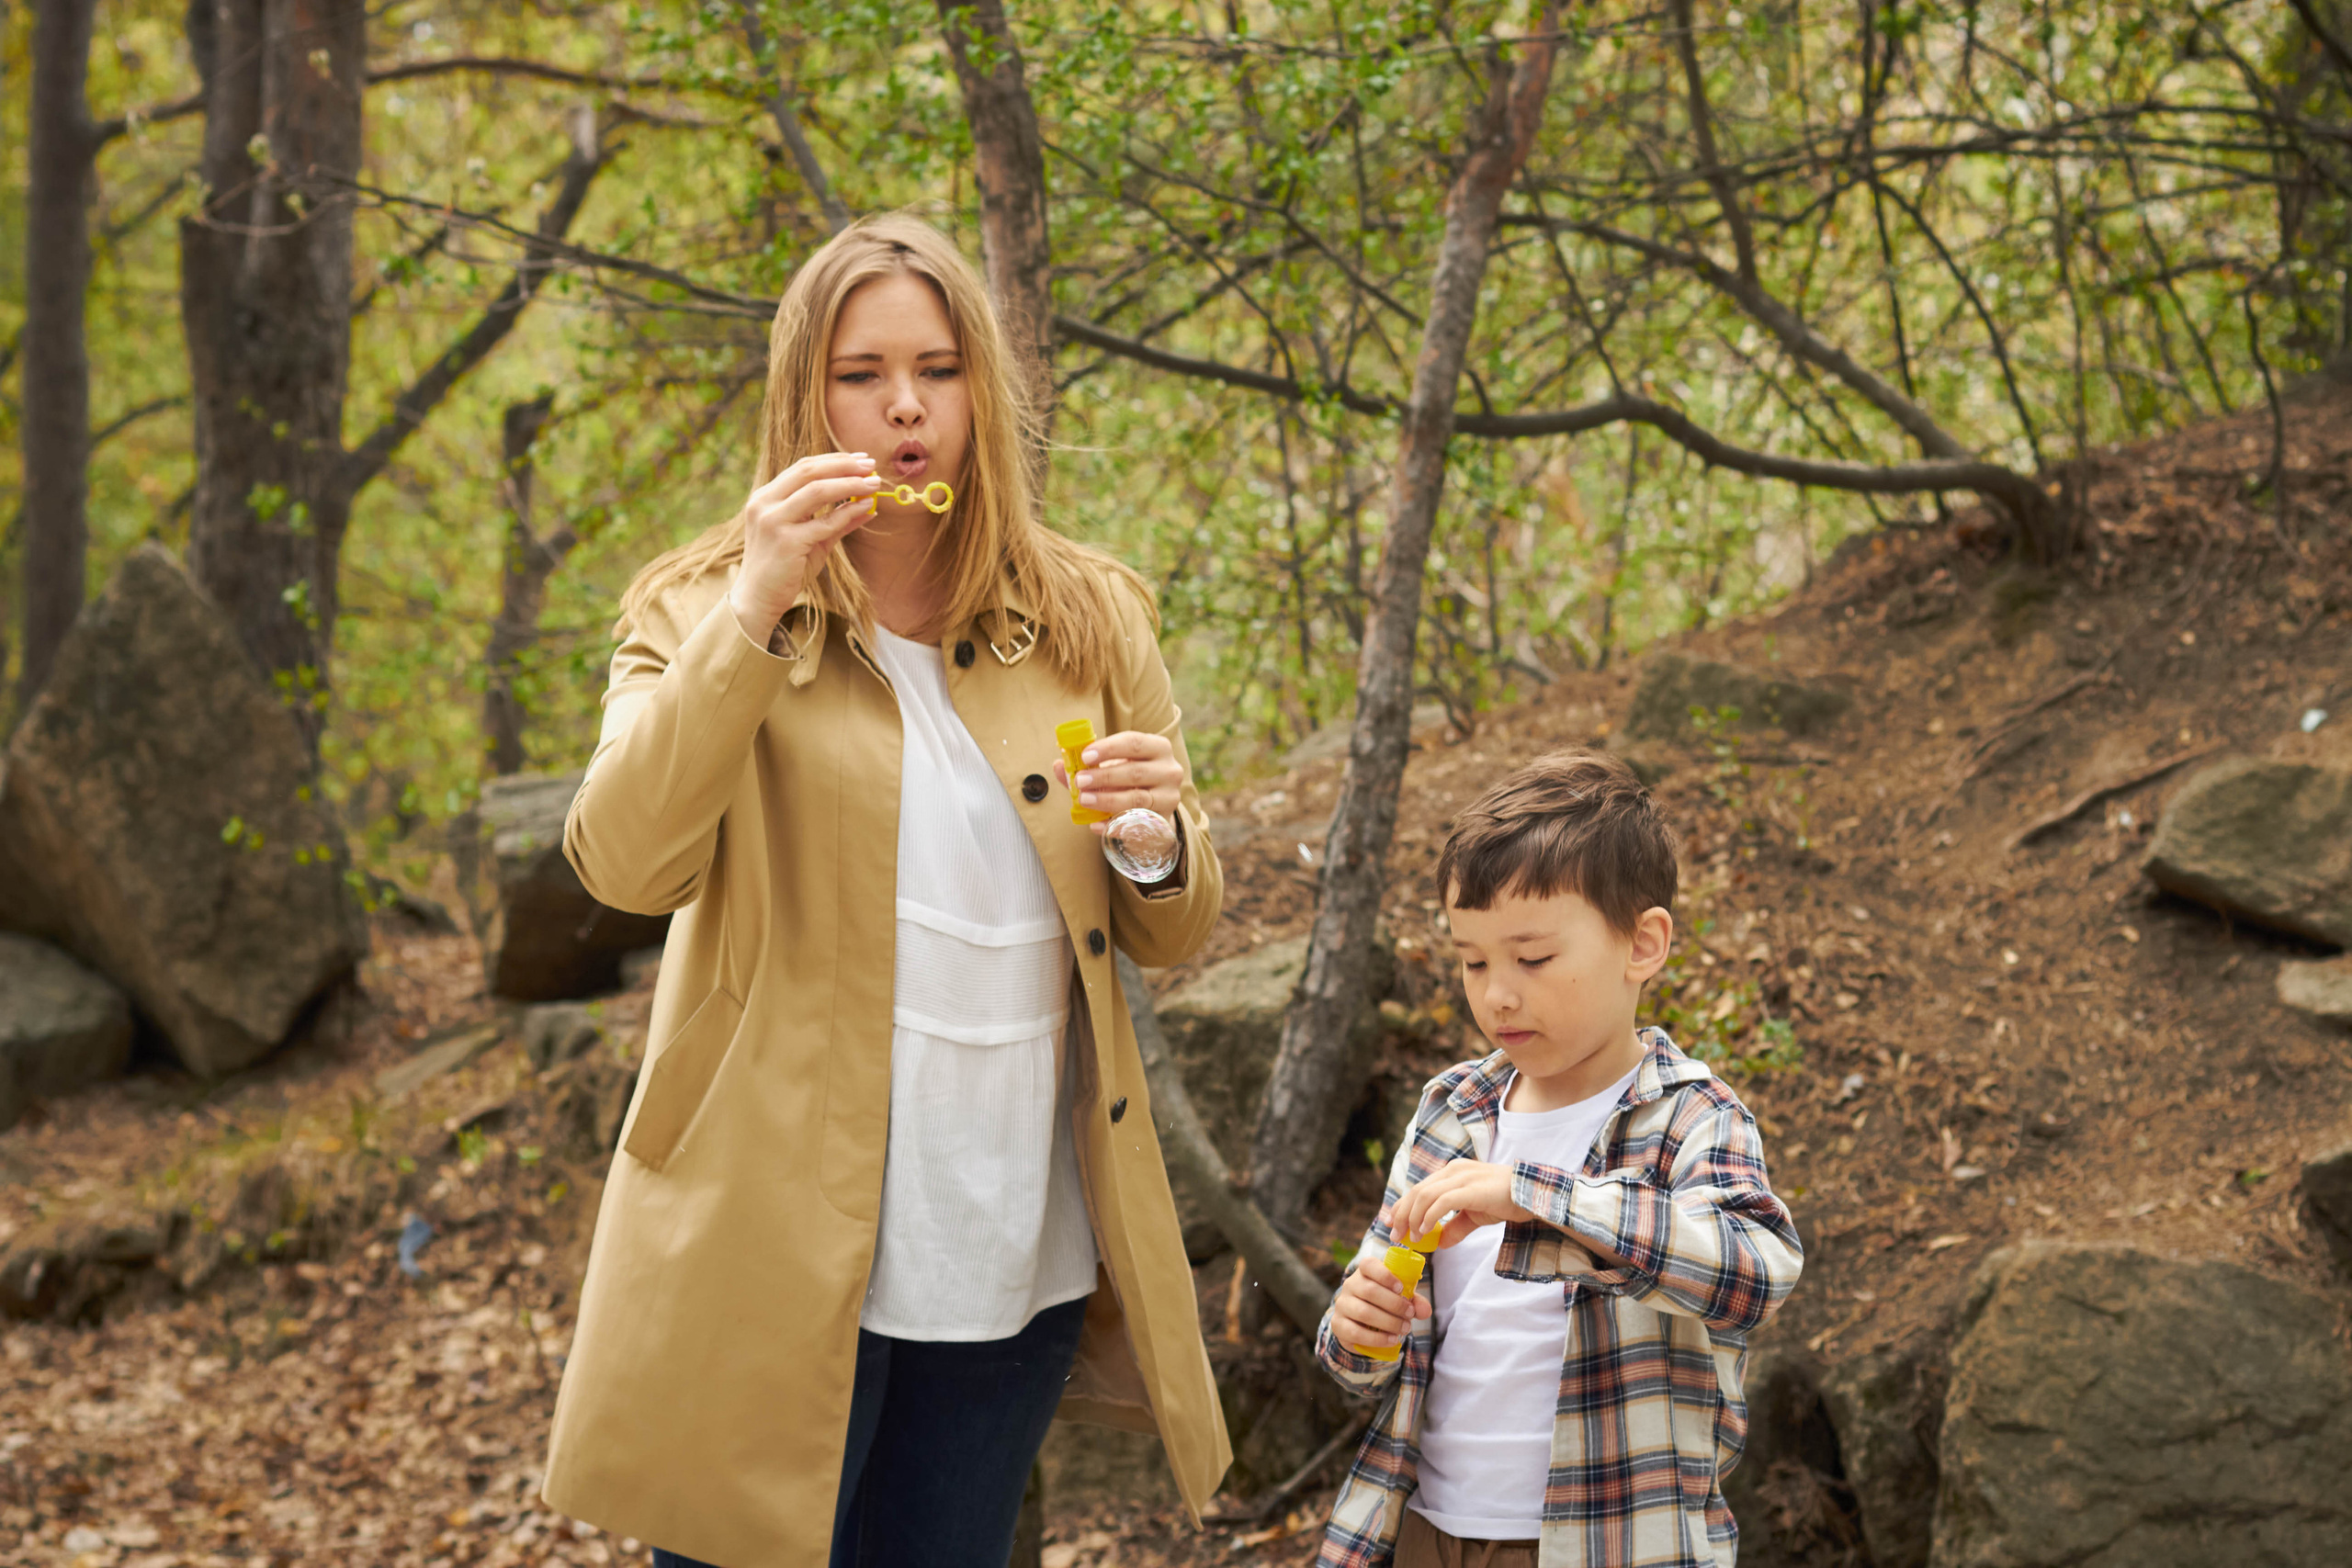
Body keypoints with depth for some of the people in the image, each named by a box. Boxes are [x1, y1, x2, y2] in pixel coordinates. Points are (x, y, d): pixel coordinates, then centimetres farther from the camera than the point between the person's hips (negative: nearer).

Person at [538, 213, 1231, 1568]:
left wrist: (1162, 835, -13)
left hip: (1015, 1253, 3)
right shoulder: (703, 611, -1)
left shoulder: (1090, 627, 7)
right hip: (779, 1253, -3)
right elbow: (625, 863, -18)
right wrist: (758, 609, -25)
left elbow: (1173, 936, 10)